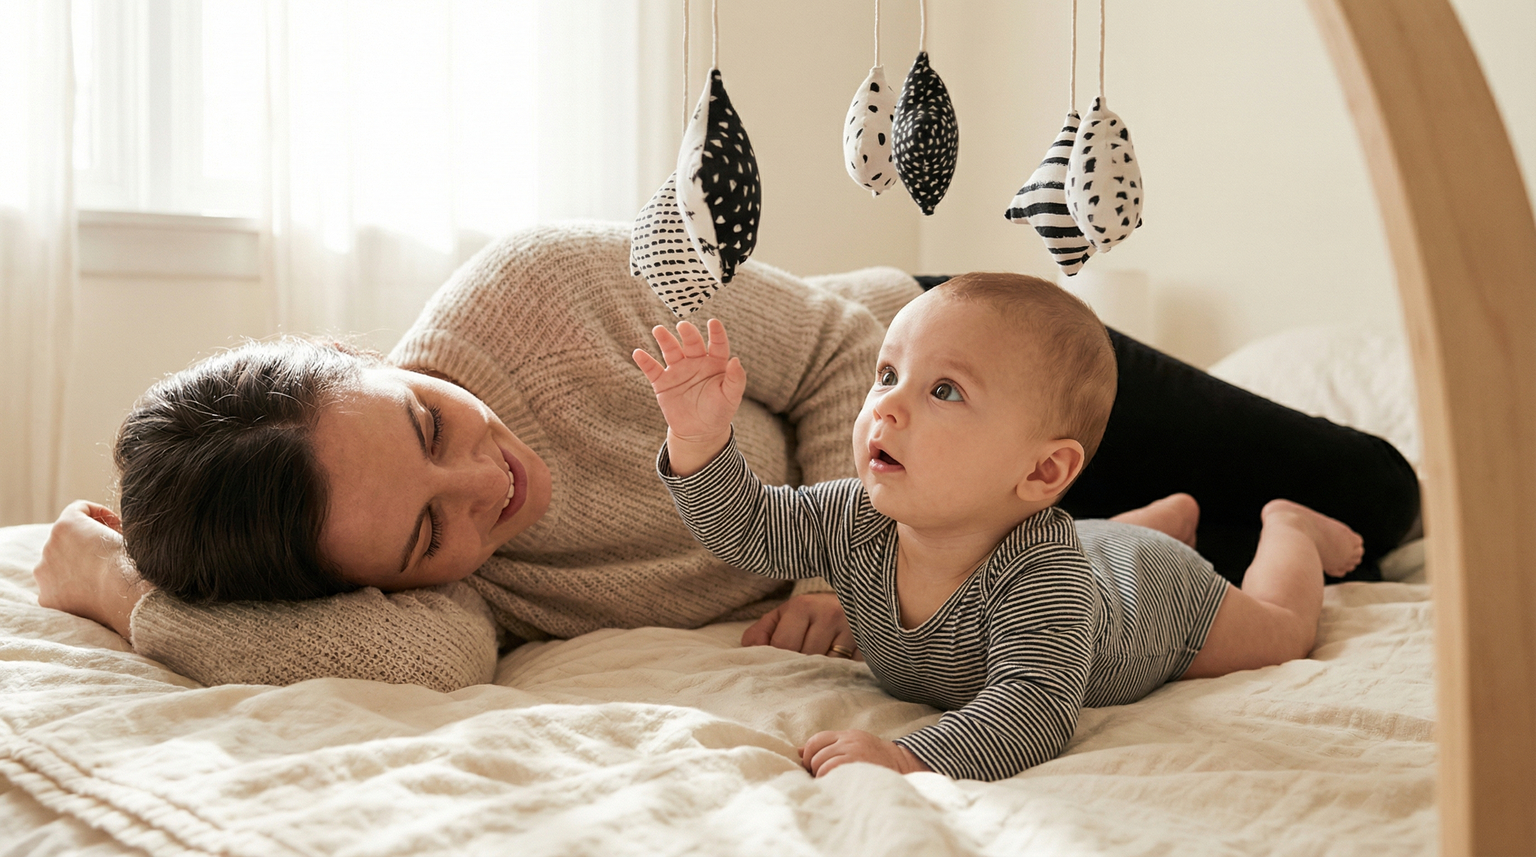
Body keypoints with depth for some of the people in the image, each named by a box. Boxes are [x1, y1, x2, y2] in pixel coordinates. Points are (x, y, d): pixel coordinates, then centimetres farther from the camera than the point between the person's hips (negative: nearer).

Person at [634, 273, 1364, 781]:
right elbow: (744, 527, -27)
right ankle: (1176, 512, 64)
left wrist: (914, 758, -75)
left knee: (1281, 631, 24)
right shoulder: (854, 520, -35)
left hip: (1155, 592, -5)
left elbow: (1035, 707, -61)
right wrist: (700, 433, -45)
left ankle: (1286, 526, 51)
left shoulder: (1041, 580, -52)